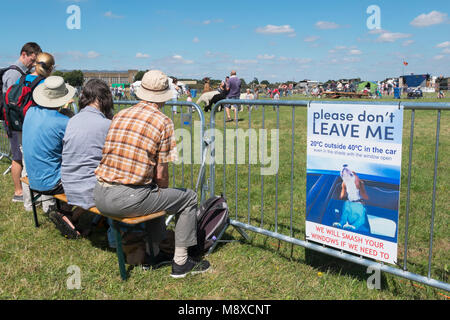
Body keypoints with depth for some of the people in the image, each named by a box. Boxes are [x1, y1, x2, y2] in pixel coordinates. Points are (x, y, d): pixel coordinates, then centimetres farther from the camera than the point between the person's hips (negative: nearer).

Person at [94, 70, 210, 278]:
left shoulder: (119, 116, 12)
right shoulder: (163, 122, -6)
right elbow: (161, 174, -6)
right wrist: (164, 192, 18)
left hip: (100, 197, 7)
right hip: (128, 199, -7)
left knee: (152, 193, 36)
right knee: (189, 198, 15)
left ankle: (153, 254, 39)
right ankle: (180, 262, 19)